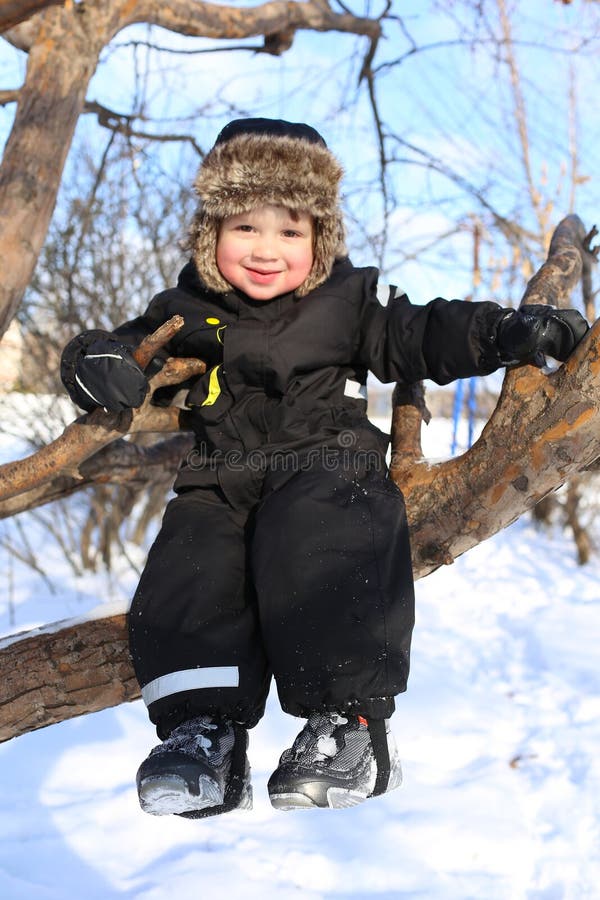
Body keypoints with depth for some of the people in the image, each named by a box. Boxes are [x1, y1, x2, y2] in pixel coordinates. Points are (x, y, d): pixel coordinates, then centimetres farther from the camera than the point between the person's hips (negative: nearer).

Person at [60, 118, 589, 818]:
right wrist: (95, 363, -8)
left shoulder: (349, 301, 7)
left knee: (312, 557, -33)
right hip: (222, 487, 4)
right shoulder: (188, 312, 12)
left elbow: (425, 335, 9)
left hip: (325, 473, -3)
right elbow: (125, 349, 17)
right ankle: (205, 729, -12)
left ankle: (349, 722, -21)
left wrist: (511, 331, -5)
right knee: (182, 577, -22)